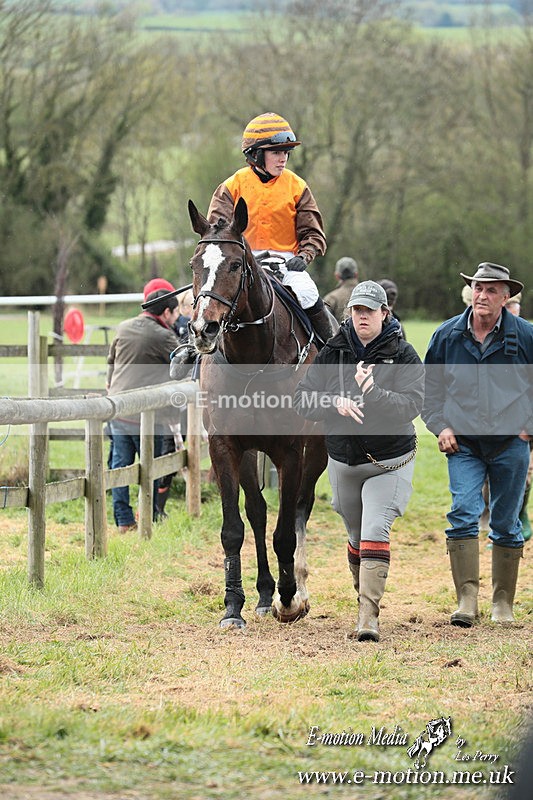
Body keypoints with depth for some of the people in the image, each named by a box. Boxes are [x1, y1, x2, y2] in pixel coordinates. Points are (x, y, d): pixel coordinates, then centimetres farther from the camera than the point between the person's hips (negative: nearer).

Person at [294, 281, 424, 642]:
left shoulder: (403, 355, -8)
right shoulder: (333, 352, 1)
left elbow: (412, 404, -19)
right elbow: (303, 399, -2)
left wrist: (372, 393, -33)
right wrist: (335, 403, -22)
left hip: (390, 460, -4)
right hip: (343, 460, 4)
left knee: (376, 531, -17)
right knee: (356, 535, 16)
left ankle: (369, 616, -22)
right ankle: (365, 599, 37)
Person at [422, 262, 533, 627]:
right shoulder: (448, 335, 2)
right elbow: (430, 386, 14)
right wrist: (440, 426, 2)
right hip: (463, 444, 0)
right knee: (463, 515, -14)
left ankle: (503, 602, 19)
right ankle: (467, 600, -15)